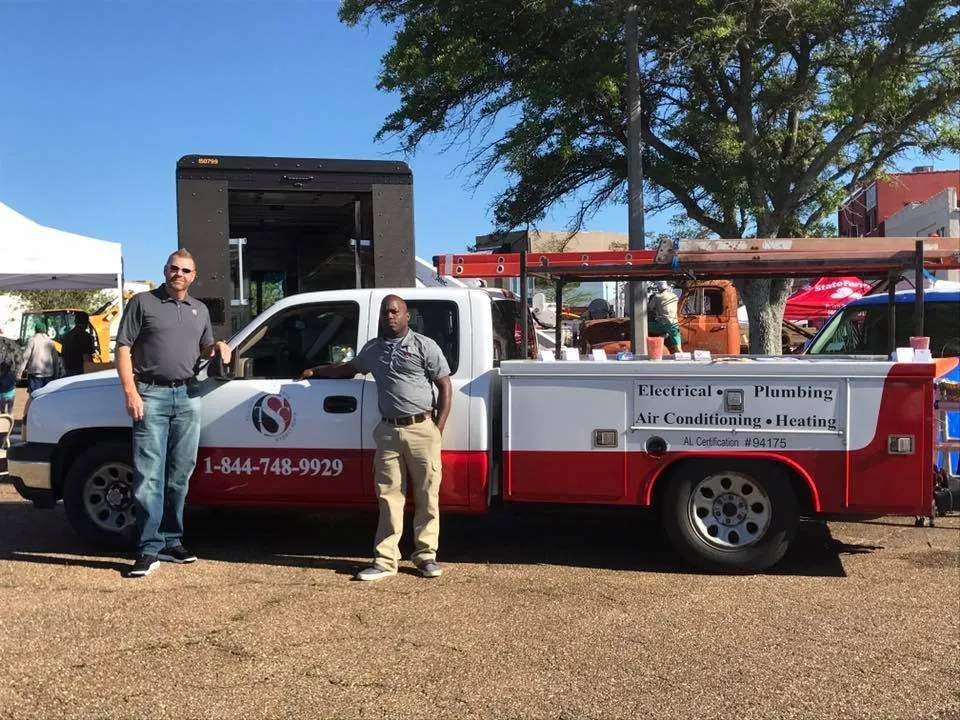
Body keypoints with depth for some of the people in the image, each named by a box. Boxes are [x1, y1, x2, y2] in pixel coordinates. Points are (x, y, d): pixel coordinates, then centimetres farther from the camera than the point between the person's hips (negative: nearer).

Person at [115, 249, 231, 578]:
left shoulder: (200, 310, 18)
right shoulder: (143, 302, 3)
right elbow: (123, 348, -2)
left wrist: (218, 347, 4)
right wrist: (131, 393, -12)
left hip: (187, 396, 5)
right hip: (151, 394, -5)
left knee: (179, 474, 8)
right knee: (149, 475, -8)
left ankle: (171, 540, 17)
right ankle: (149, 549, -6)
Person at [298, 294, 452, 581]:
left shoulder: (425, 346, 0)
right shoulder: (373, 349, 16)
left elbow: (445, 386, -1)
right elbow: (349, 368, 36)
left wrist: (438, 428, -8)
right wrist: (316, 371, 39)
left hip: (422, 430, -4)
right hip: (388, 431, 4)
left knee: (427, 497, 1)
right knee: (389, 497, 3)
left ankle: (426, 556, 12)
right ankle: (385, 560, 6)